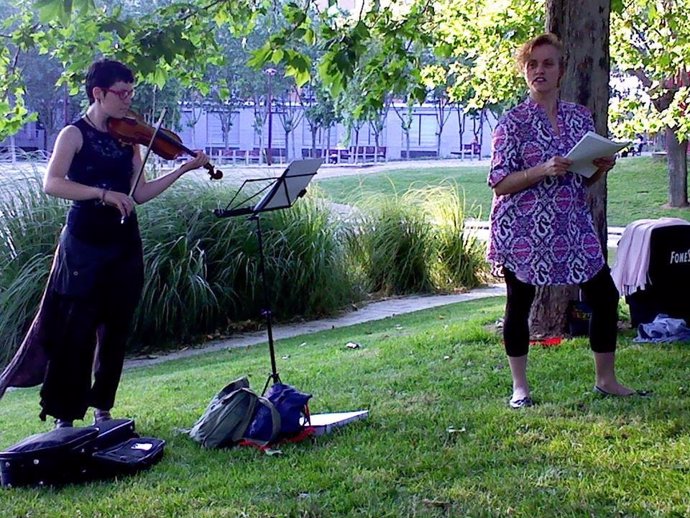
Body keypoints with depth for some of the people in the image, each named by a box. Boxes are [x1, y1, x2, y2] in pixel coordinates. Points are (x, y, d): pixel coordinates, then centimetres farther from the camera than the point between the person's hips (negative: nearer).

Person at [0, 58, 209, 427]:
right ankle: (64, 414, 5)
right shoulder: (75, 134, -6)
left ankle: (102, 406, 21)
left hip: (124, 245, 5)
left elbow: (140, 194, 7)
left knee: (115, 330, 9)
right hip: (84, 245, -5)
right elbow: (52, 184, -19)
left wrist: (184, 169, 0)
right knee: (76, 331, -3)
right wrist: (103, 194, -27)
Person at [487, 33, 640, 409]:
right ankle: (519, 387, 16)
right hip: (523, 229, -4)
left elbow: (586, 179, 16)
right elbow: (499, 183, -9)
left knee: (605, 296, 4)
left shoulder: (580, 117, 9)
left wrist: (602, 167, -6)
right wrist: (543, 170, -22)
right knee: (519, 304, 2)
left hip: (572, 226, 5)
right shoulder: (512, 123, -5)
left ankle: (605, 379, 20)